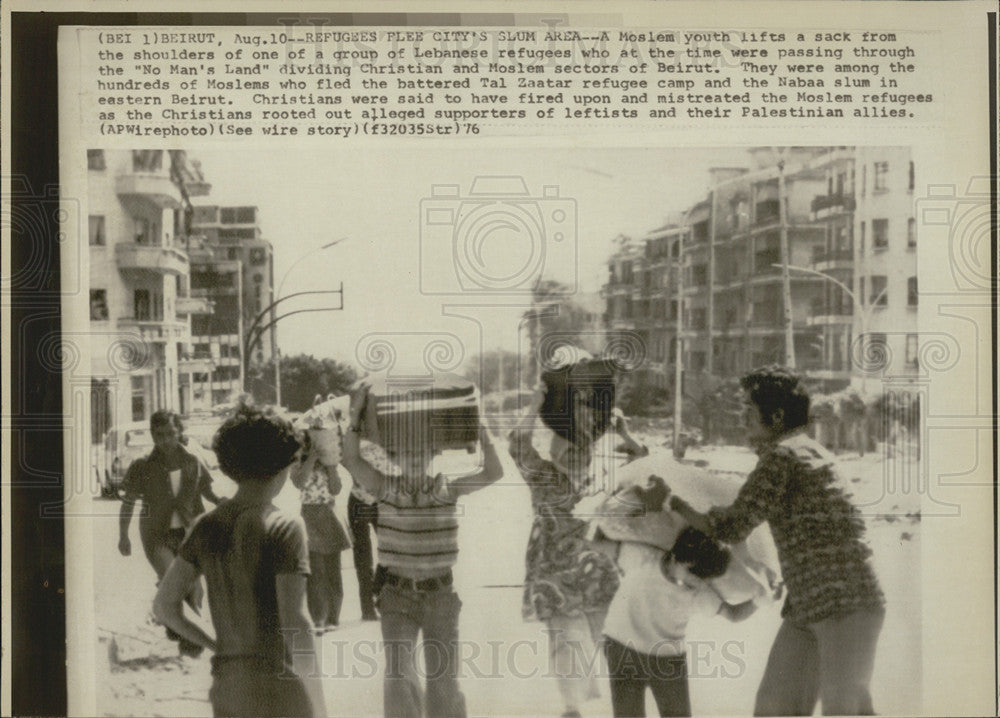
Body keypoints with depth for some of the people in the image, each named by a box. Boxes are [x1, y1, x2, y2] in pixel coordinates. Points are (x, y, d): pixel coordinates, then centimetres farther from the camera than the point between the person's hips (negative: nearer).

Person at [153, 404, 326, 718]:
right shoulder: (284, 527, -13)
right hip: (282, 685, -6)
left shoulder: (206, 527, 4)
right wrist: (313, 687, -9)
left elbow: (164, 605, 6)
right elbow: (294, 621, -18)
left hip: (228, 685, 6)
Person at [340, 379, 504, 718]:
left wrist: (481, 429, -21)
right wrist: (356, 415, -20)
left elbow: (493, 473, -13)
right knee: (398, 678, -6)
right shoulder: (386, 488, -3)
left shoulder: (448, 489, -3)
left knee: (444, 680, 10)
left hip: (440, 592, 0)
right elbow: (352, 460, -14)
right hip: (396, 592, 0)